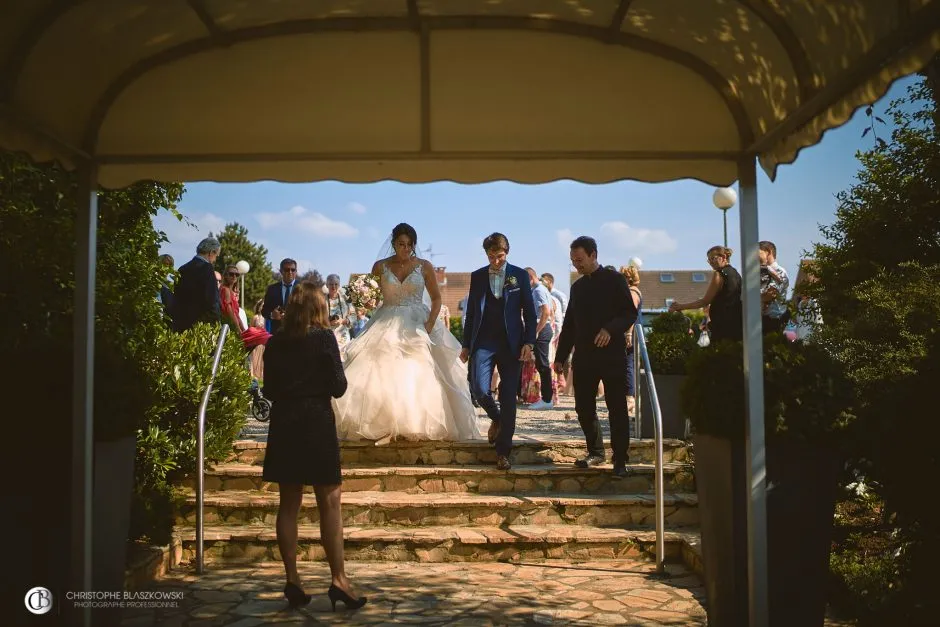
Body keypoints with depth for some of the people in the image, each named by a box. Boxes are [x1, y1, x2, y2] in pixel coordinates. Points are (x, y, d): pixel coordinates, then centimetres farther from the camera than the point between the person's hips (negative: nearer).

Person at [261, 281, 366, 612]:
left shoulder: (274, 342, 4)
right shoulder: (323, 337, -7)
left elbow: (269, 390, 8)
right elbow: (338, 387, -8)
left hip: (283, 425, 4)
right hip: (317, 423, -4)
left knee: (288, 503, 9)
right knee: (330, 502, 0)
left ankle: (292, 580, 13)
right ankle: (339, 579, -1)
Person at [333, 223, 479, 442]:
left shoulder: (424, 266, 2)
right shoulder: (380, 266, 4)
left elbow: (436, 298, 4)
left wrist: (430, 325, -9)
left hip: (418, 326, -1)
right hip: (387, 326, 1)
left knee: (421, 376, -8)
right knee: (381, 376, -7)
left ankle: (421, 426, 0)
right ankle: (383, 427, -3)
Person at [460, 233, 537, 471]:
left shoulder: (520, 275, 4)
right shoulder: (477, 276, 9)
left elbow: (529, 312, 3)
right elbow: (471, 312, 12)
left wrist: (528, 342, -7)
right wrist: (466, 345, 10)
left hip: (511, 343, -1)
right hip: (484, 342, 1)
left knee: (508, 398, 0)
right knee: (480, 389, -14)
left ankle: (503, 453, 8)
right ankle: (496, 419, 21)